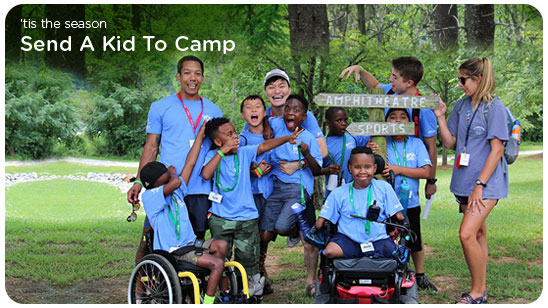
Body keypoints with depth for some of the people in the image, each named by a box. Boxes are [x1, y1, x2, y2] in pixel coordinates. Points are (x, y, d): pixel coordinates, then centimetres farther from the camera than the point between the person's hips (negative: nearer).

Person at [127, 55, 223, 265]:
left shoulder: (214, 111, 13)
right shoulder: (160, 107, 6)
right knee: (148, 240, -4)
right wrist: (139, 182, -2)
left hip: (200, 191, 2)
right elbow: (151, 147, 7)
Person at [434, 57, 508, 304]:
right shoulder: (461, 106, 10)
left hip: (487, 181, -7)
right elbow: (449, 143, 11)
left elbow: (497, 149, -13)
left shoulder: (494, 107, -10)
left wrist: (480, 184, -17)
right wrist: (440, 116, -1)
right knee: (478, 233, 15)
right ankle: (481, 291, 25)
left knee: (467, 234, -16)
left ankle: (477, 293, -1)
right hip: (465, 180, 7)